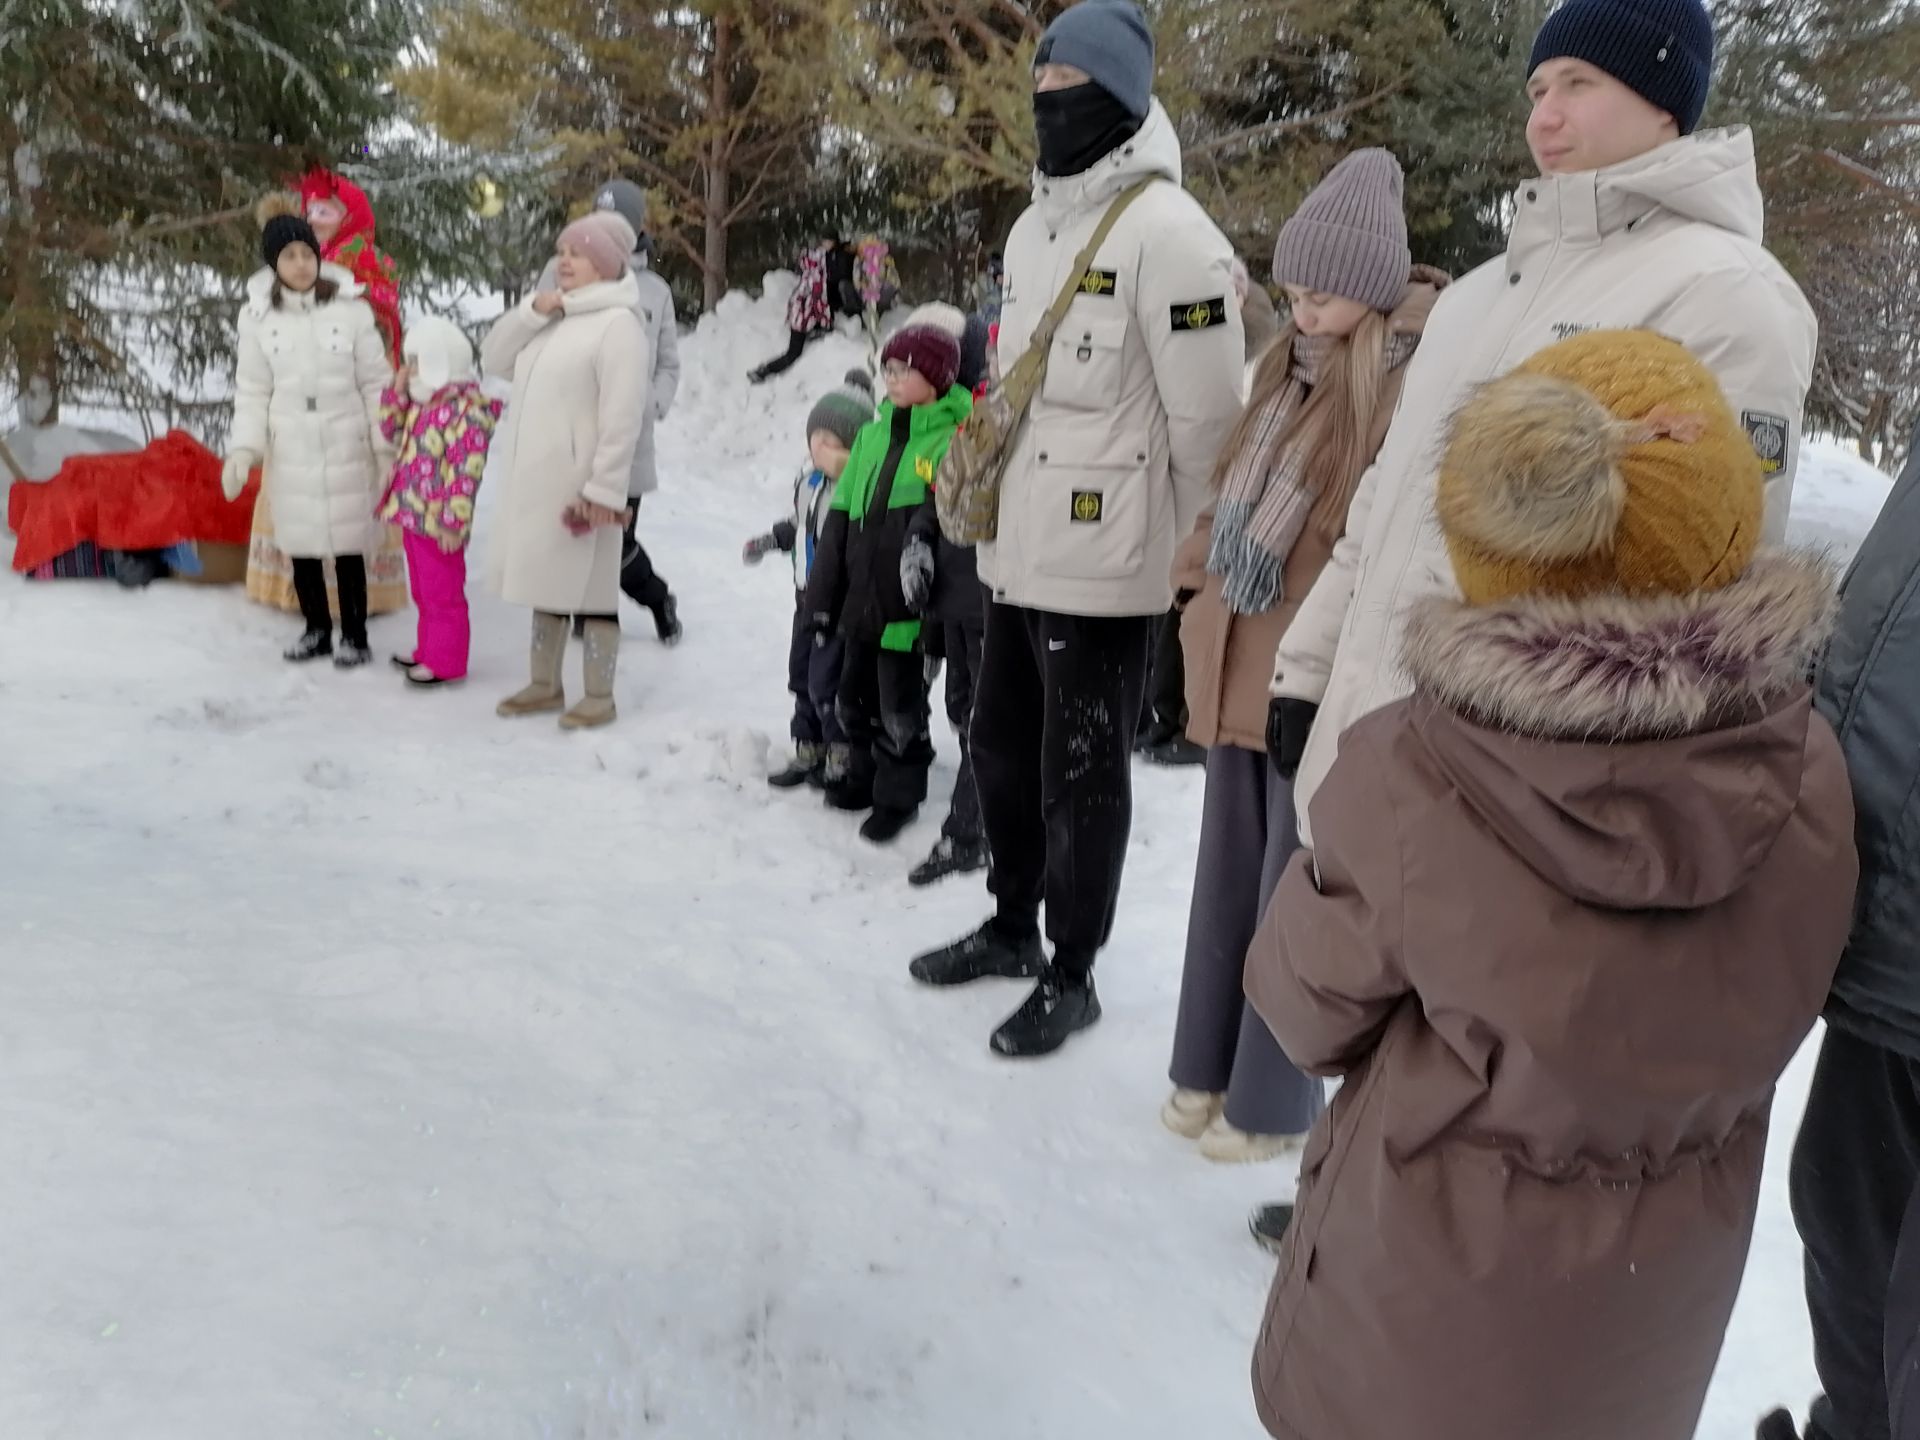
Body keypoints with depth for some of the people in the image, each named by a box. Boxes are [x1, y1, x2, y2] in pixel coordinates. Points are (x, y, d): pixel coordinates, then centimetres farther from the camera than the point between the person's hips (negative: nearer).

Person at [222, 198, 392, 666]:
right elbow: (253, 390, 5)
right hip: (290, 451, 3)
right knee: (299, 542, 9)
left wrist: (386, 447, -4)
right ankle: (317, 629, 25)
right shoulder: (257, 315, 1)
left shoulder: (351, 307, -6)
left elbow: (376, 383, -2)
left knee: (347, 543, 3)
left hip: (346, 447, -2)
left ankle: (354, 635, 16)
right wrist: (243, 449, -5)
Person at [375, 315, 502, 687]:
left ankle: (445, 662, 8)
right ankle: (428, 651, 32)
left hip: (439, 522, -10)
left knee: (443, 594, 0)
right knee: (423, 592, 20)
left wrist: (454, 522, -23)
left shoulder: (467, 410, -19)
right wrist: (397, 393, 9)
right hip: (413, 516, 10)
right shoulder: (423, 405, 12)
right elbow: (394, 433, 24)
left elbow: (466, 474, -22)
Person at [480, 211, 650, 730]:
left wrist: (605, 488, -23)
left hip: (579, 483, -8)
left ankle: (600, 696, 8)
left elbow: (622, 416, -19)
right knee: (547, 580, 16)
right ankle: (545, 684, 28)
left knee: (591, 586, -1)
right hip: (533, 477, 9)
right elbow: (494, 362, 14)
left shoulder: (618, 323, -13)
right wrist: (530, 312, 0)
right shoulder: (550, 316, 15)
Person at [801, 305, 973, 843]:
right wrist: (823, 596, 11)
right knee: (857, 692, 19)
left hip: (906, 602, -7)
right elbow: (840, 518, 12)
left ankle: (898, 795, 19)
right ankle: (864, 774, 38)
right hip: (861, 594, 7)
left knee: (901, 703, 3)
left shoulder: (954, 438, -10)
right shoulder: (873, 435, 11)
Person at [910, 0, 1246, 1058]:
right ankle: (1012, 927, 38)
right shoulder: (1031, 228, 14)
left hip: (1105, 562, -9)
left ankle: (1071, 977, 20)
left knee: (1082, 775, 2)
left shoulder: (1167, 233, -15)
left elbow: (1206, 420, -15)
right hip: (1017, 550, 9)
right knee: (1002, 746, 18)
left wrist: (1198, 570, -11)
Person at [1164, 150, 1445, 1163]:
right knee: (1229, 874, 17)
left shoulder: (1422, 377, -14)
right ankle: (1208, 1067, 33)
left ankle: (1271, 1103, 20)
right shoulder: (1293, 361, 12)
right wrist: (1202, 578, 16)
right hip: (1241, 658, 8)